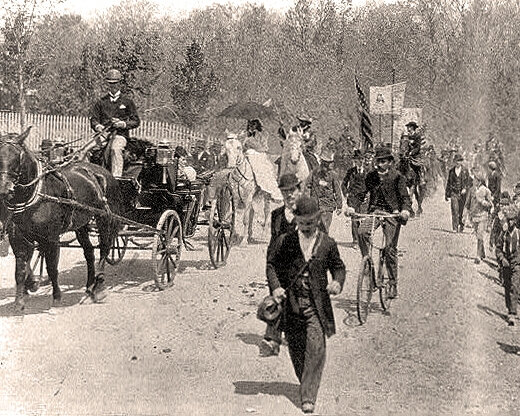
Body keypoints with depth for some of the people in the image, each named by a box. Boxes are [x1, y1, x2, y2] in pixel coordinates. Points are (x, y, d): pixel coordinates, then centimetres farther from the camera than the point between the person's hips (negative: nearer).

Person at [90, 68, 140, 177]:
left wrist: (123, 124, -9)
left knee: (115, 148, -36)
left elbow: (136, 121, 11)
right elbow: (93, 119, 15)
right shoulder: (101, 102, 20)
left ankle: (116, 176, -42)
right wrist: (97, 126, -9)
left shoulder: (127, 102, 14)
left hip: (120, 134, -3)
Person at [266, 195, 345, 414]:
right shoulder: (284, 241, 0)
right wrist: (276, 286, -9)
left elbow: (338, 266, 15)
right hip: (291, 303, 1)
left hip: (316, 305, -1)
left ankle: (308, 396, -8)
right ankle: (305, 382, 34)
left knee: (316, 349, -11)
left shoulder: (327, 244, 2)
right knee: (296, 349, 11)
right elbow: (271, 264, 7)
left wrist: (337, 282, -6)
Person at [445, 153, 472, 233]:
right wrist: (446, 194, 15)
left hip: (462, 193, 0)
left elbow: (469, 181, 5)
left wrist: (465, 188, -14)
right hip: (454, 192, 0)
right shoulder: (451, 171, 8)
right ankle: (455, 228, -15)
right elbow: (448, 182, 14)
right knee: (455, 210, -13)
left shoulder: (465, 170, 3)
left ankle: (461, 226, 22)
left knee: (461, 211, 4)